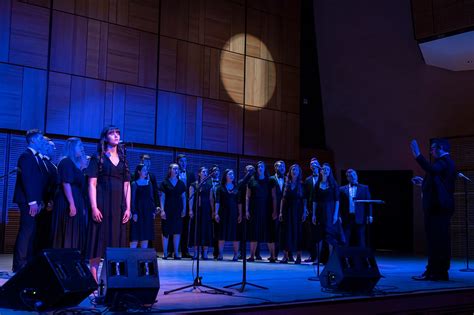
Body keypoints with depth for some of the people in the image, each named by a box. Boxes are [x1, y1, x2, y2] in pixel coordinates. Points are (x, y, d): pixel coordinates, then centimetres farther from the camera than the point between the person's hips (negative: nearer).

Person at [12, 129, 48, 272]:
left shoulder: (38, 157, 17)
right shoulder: (26, 156, -9)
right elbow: (27, 180, -16)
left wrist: (39, 200, 7)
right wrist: (32, 201, -20)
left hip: (35, 201, 8)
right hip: (28, 201, -8)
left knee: (31, 232, 9)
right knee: (26, 231, -8)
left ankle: (28, 262, 14)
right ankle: (19, 265, -3)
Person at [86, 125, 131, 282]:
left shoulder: (123, 160, 15)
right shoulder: (98, 158, 2)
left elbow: (127, 185, 13)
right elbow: (92, 184, -5)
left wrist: (128, 207, 3)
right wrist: (94, 207, -14)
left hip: (118, 205, 4)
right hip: (102, 204, -4)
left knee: (116, 240, 2)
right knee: (99, 241, -6)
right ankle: (94, 279, -3)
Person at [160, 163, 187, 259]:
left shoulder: (181, 183, 11)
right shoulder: (165, 183, 2)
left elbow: (183, 197, 11)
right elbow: (162, 197, -2)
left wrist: (184, 209, 3)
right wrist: (162, 210, -10)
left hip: (178, 210, 3)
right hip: (167, 210, -3)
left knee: (177, 232, 2)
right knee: (166, 232, -1)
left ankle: (176, 253, 8)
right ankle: (165, 253, 5)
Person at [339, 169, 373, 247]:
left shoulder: (364, 188, 9)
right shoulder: (342, 189, 10)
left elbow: (368, 203, 5)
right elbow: (340, 204, 7)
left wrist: (369, 215, -4)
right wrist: (339, 216, -2)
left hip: (359, 218, -1)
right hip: (346, 219, 1)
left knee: (360, 241, 2)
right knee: (345, 241, 1)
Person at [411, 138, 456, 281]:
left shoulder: (443, 161, -11)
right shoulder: (447, 162, 21)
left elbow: (433, 170, -34)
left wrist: (418, 155, -36)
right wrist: (424, 182, 23)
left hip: (437, 206, -10)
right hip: (442, 206, 10)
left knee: (435, 240, -9)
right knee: (441, 240, 11)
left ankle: (433, 272, -8)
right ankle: (441, 272, 15)